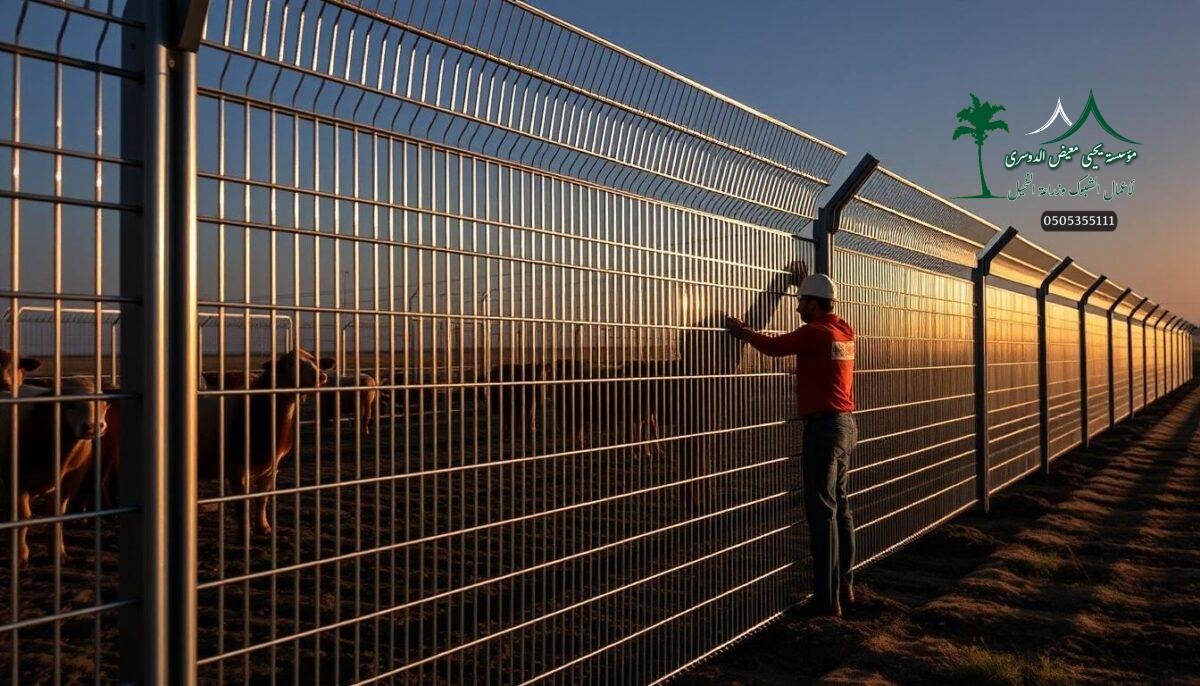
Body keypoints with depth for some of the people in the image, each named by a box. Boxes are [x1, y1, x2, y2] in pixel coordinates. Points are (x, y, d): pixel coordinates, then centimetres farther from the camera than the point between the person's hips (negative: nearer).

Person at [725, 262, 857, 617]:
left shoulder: (815, 333, -14)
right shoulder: (845, 331, 11)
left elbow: (773, 346, -15)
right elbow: (824, 312, 32)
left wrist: (742, 330, 1)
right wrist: (806, 284, 40)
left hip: (824, 426, -9)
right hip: (846, 424, 9)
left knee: (822, 510, -6)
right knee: (839, 506, 16)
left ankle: (827, 598, -3)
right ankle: (844, 586, 24)